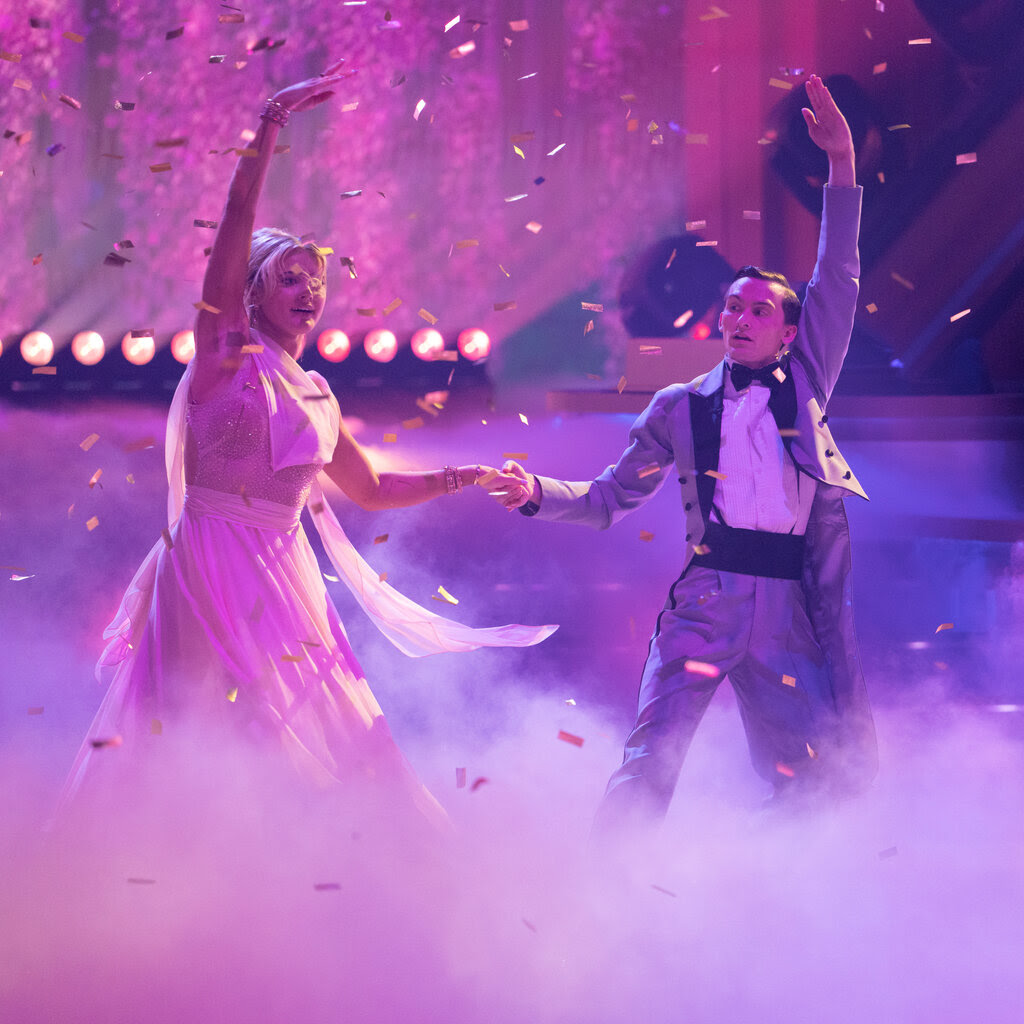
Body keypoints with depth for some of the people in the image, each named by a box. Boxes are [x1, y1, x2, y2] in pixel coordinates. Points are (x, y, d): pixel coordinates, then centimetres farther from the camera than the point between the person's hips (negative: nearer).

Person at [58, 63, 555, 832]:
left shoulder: (317, 396, 17)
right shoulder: (228, 349, 0)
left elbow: (372, 488, 28)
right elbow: (237, 218, -12)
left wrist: (465, 477, 25)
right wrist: (272, 125, -19)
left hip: (284, 571, 6)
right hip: (213, 561, -6)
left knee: (316, 740, 5)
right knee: (202, 738, -8)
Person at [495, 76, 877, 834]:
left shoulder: (804, 387, 16)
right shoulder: (681, 408, 15)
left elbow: (837, 280, 10)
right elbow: (611, 497, 17)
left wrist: (842, 162, 4)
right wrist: (540, 493, -2)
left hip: (790, 611, 2)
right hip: (706, 601, -2)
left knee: (822, 780, 2)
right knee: (653, 756, -17)